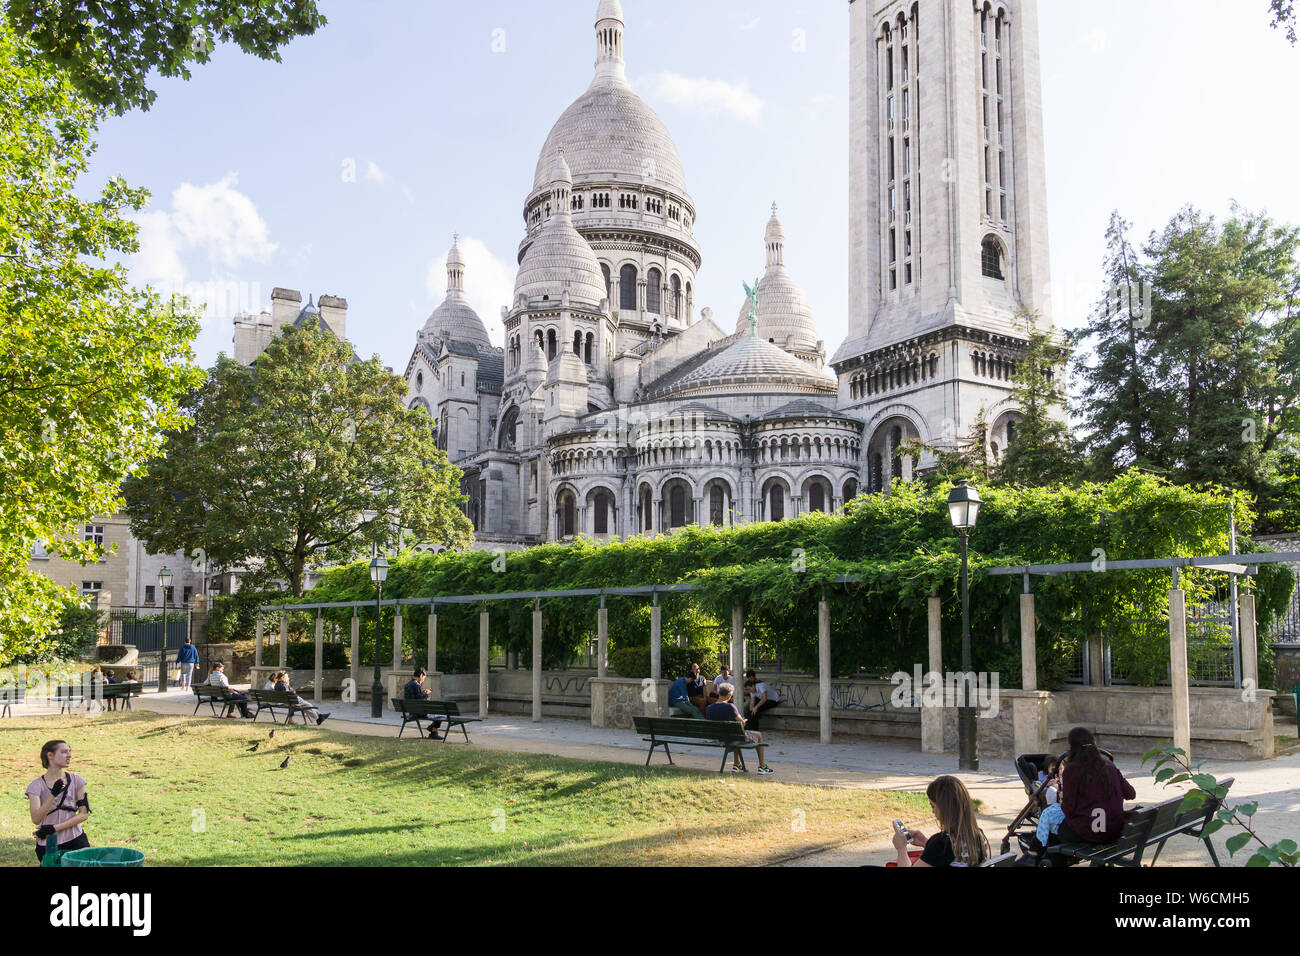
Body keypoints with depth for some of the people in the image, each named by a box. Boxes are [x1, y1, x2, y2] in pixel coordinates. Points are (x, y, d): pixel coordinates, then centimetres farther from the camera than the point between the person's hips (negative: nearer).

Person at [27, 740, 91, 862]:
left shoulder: (76, 781, 3)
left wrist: (55, 828, -11)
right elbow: (36, 819, -16)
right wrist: (53, 795, -28)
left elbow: (84, 814, 0)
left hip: (75, 841, 1)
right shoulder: (36, 786, -3)